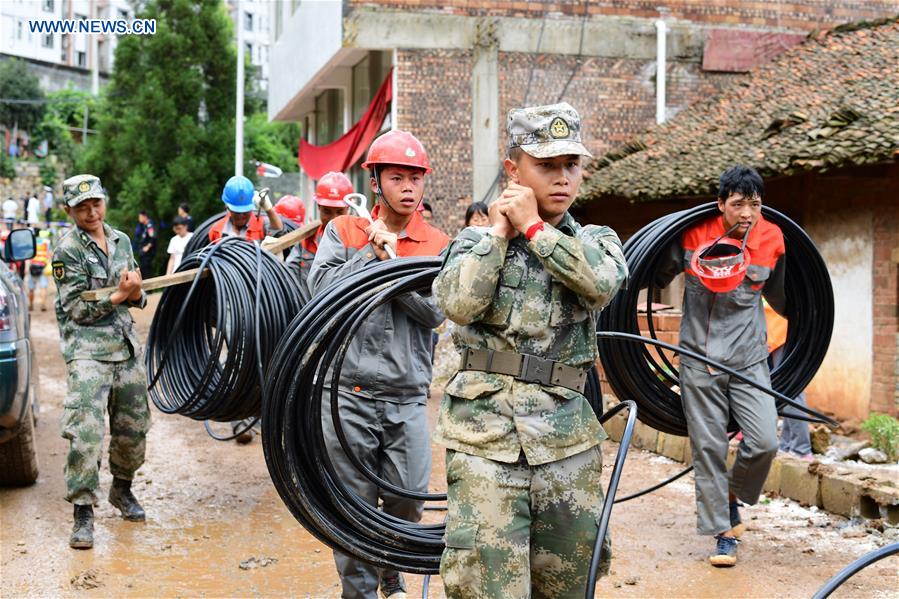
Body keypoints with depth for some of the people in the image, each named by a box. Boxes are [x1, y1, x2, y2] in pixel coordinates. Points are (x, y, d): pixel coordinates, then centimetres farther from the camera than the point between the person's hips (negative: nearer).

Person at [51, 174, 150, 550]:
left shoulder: (121, 241, 11)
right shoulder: (67, 251, -7)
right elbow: (78, 310, -10)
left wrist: (136, 294, -6)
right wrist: (118, 295, -16)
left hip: (126, 345, 6)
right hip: (87, 349, -6)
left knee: (133, 427, 12)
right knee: (85, 431, -15)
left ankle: (122, 489, 35)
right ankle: (83, 513, -8)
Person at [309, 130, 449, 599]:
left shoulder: (438, 244, 6)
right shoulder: (343, 232, 6)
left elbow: (435, 310, -6)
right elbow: (321, 288, -8)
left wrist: (391, 258, -12)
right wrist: (373, 253, -11)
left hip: (408, 397, 1)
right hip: (349, 394, -1)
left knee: (407, 501, 4)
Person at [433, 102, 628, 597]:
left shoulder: (596, 240, 11)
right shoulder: (476, 241, 9)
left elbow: (601, 282, -13)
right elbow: (459, 304, -12)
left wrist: (533, 227, -7)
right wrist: (500, 232, -2)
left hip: (567, 441, 2)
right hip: (484, 438, -2)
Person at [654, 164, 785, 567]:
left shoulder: (771, 240, -1)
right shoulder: (694, 236, -8)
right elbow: (659, 277, 9)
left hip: (749, 360, 1)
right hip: (700, 360, -1)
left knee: (764, 442, -10)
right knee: (708, 447, 2)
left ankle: (732, 495, 19)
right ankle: (723, 532, 13)